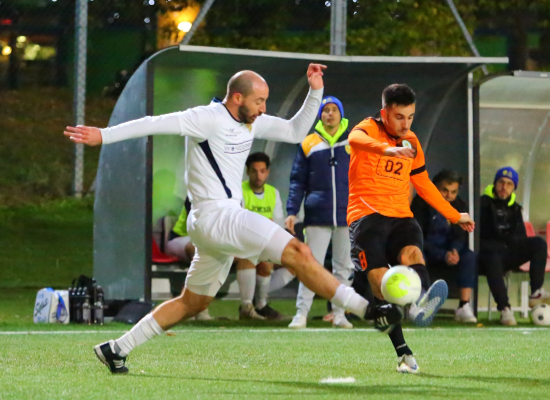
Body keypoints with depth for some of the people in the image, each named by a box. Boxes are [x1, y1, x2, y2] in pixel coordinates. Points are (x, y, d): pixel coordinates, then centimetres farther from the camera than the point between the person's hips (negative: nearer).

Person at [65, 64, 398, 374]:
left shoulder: (252, 122, 14)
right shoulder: (208, 118, -12)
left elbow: (295, 131, 21)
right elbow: (155, 124, -16)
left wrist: (316, 92, 9)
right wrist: (104, 136, -20)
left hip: (227, 219, 10)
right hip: (215, 213, -10)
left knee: (193, 303, 16)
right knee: (297, 253, -17)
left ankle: (117, 349, 19)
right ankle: (367, 310, -16)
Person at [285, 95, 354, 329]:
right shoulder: (309, 144, 4)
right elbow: (298, 181, 6)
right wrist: (292, 211, -3)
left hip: (347, 214, 1)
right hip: (318, 215, -1)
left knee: (343, 267, 7)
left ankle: (339, 314, 14)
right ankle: (301, 313, -4)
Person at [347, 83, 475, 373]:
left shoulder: (412, 143, 18)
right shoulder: (369, 129, 0)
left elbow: (423, 185, 31)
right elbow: (356, 139, -27)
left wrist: (455, 216, 37)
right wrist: (388, 150, -48)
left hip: (401, 217, 3)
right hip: (366, 216, -3)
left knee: (411, 253, -30)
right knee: (380, 278, -21)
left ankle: (423, 304, -62)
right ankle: (403, 353, -24)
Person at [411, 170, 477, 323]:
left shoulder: (460, 206, 5)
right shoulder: (422, 202, -9)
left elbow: (461, 236, -1)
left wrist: (455, 251, -27)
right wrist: (443, 255, -27)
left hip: (448, 253, 4)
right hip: (426, 252, -3)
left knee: (469, 257, -27)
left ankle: (464, 306, -29)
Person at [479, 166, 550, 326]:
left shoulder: (514, 208, 18)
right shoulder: (484, 203, 0)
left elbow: (521, 236, 14)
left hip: (509, 255, 6)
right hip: (489, 252, -6)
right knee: (493, 260, -41)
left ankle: (536, 292, -24)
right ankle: (504, 309, -44)